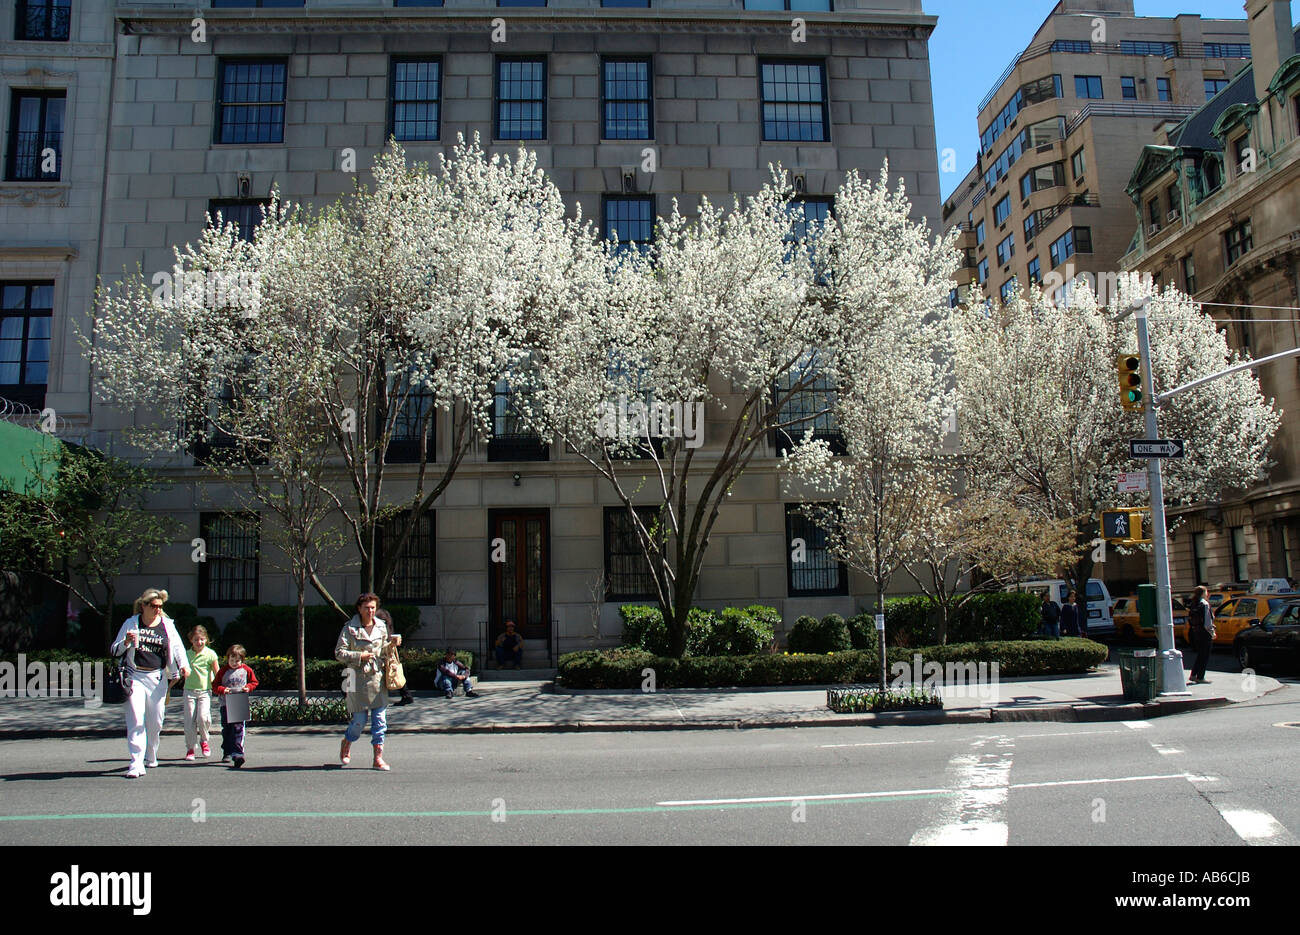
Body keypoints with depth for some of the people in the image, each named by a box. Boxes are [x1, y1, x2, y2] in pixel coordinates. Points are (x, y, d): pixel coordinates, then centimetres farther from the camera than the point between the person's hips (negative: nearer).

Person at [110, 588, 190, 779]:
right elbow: (114, 650, 7)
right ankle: (136, 763, -11)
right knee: (135, 720, -11)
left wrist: (184, 665, -12)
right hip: (135, 676, -2)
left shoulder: (167, 625, 7)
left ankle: (150, 756, 31)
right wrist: (126, 642, -15)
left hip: (157, 678, 2)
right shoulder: (131, 623, 4)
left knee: (156, 721, 8)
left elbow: (177, 647, 5)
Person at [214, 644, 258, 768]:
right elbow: (216, 685, 5)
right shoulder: (223, 671, 3)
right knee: (226, 729, 11)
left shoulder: (246, 670, 4)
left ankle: (238, 754, -17)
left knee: (238, 729, -12)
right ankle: (227, 753, 28)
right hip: (226, 704, 2)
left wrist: (248, 687, -6)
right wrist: (222, 690, -15)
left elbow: (254, 682, 14)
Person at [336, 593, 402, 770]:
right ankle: (346, 744, 34)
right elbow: (339, 652, -6)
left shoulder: (381, 626, 8)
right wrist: (359, 656, -16)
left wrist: (391, 643, 1)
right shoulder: (350, 628, -5)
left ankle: (378, 758, 7)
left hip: (378, 677, 4)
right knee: (359, 721, 2)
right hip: (358, 679, -3)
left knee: (380, 720, -1)